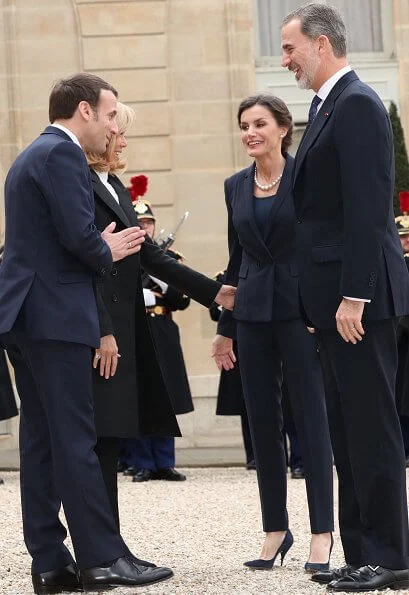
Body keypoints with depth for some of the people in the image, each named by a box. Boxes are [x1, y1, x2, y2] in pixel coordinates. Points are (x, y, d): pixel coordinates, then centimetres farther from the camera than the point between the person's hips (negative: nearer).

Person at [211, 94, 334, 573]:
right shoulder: (236, 186, 10)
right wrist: (225, 329, 15)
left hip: (300, 309, -5)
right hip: (253, 312, 5)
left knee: (309, 416, -4)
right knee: (262, 420, 6)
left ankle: (322, 532, -1)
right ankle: (275, 528, 15)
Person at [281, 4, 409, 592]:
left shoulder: (357, 105, -13)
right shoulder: (328, 106, 17)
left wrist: (353, 296, -22)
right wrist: (325, 299, 17)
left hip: (359, 298, -10)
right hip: (337, 297, 10)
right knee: (348, 431, 12)